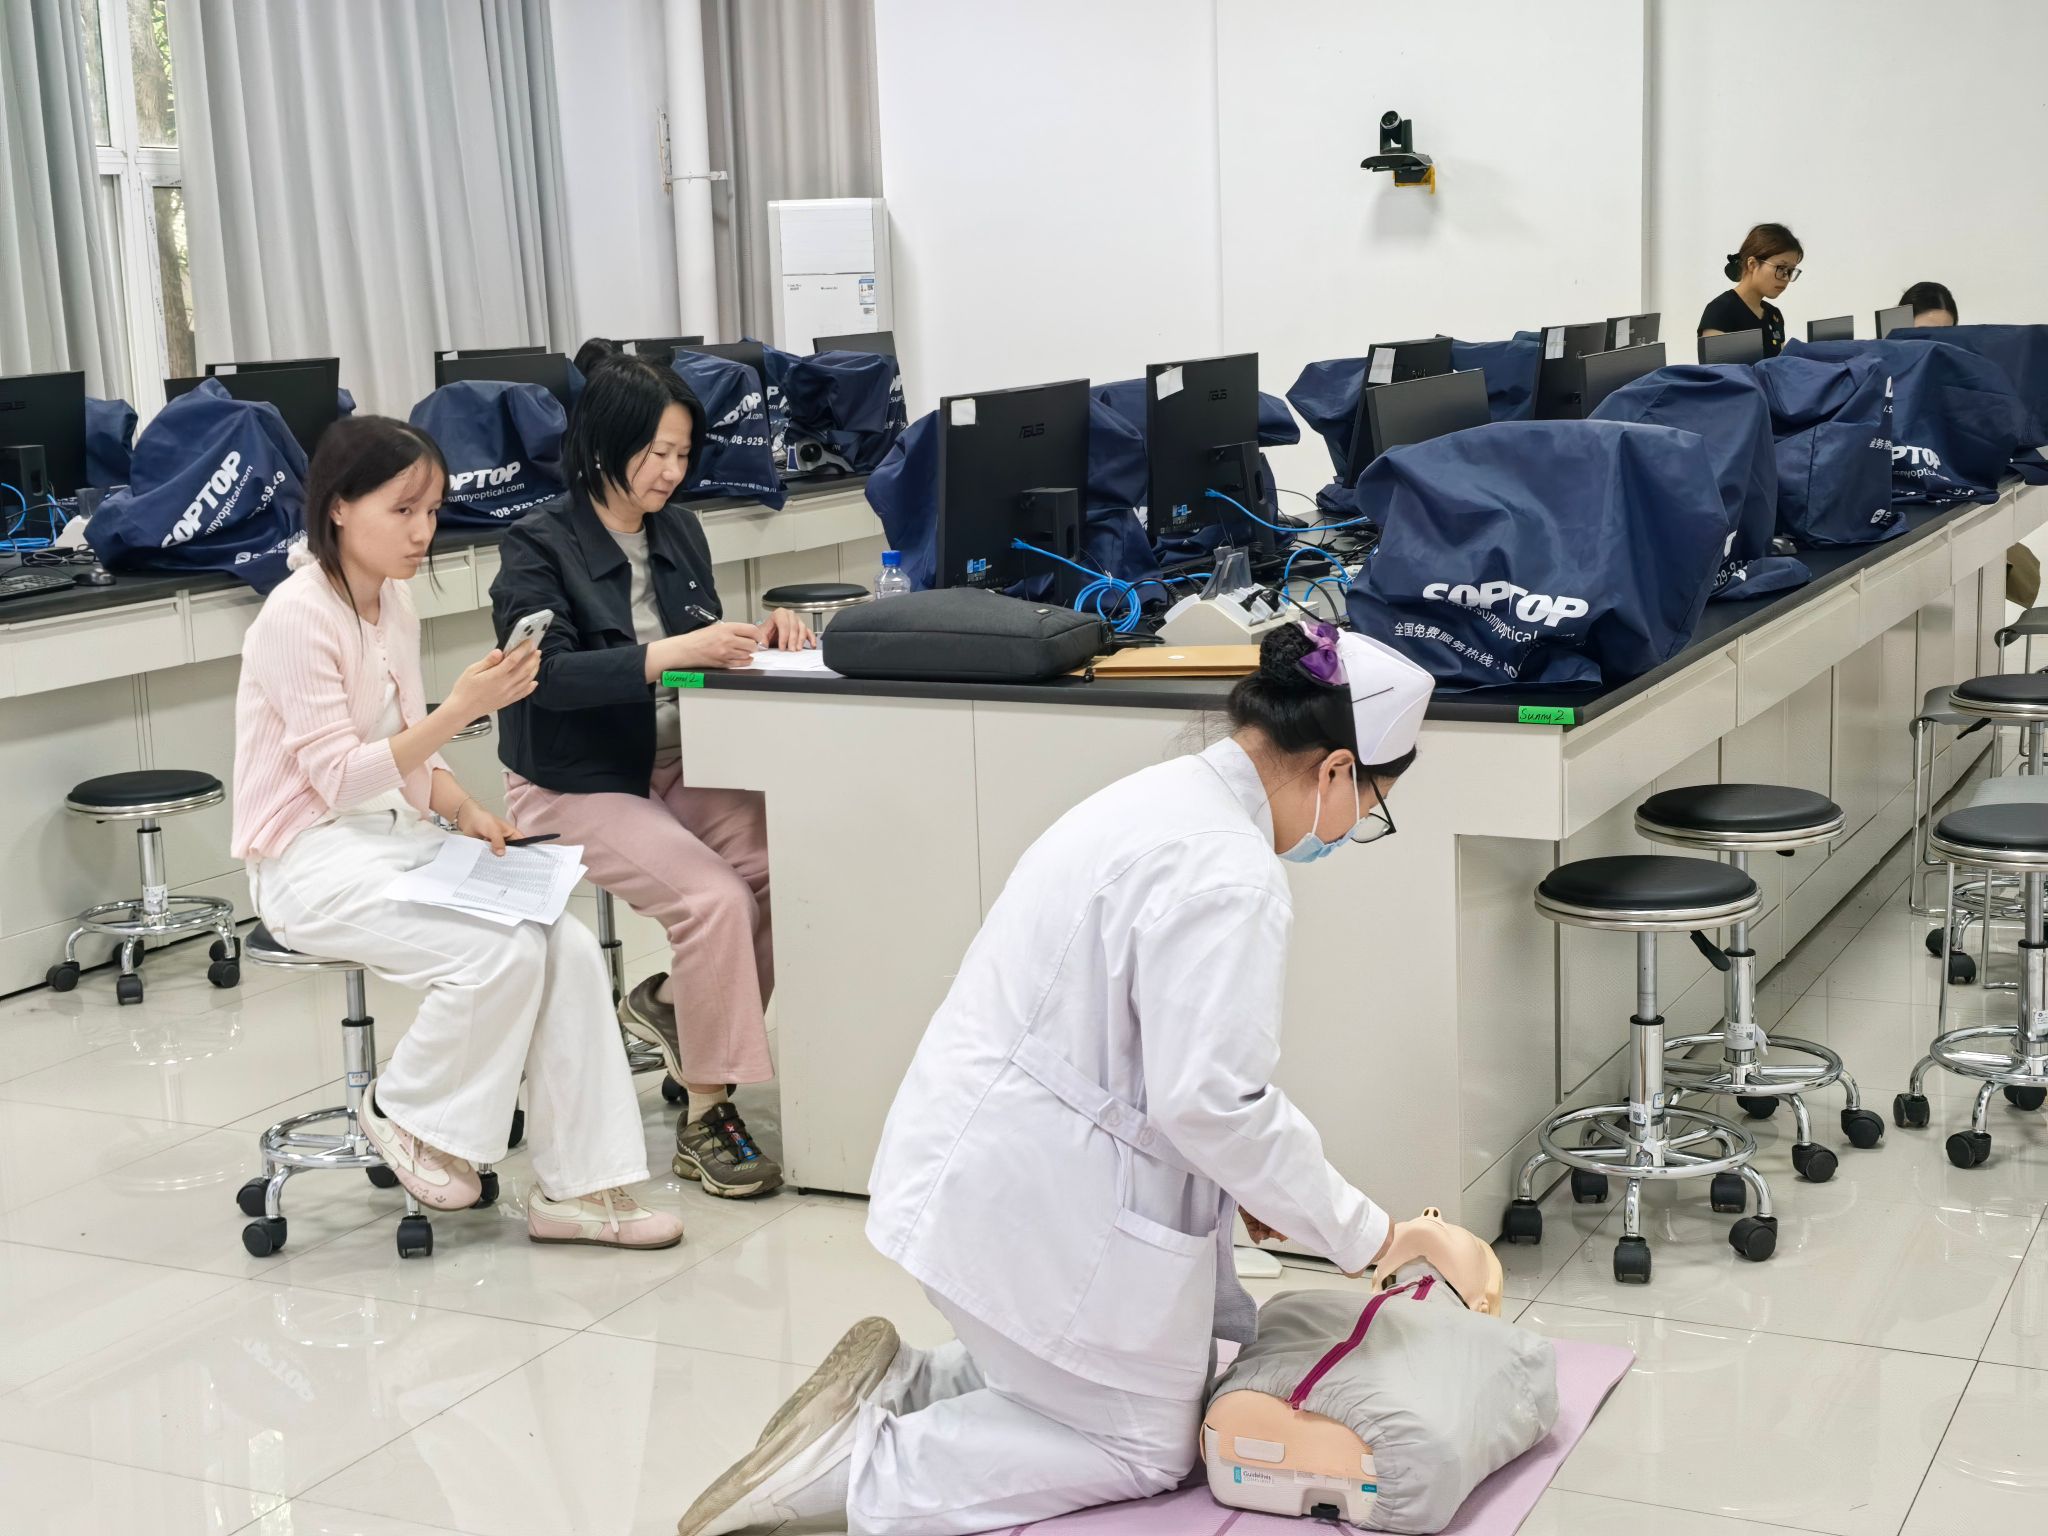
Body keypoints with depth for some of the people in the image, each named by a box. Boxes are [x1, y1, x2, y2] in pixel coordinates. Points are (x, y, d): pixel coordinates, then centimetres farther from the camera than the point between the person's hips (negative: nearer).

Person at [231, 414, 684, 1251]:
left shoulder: (392, 601, 9)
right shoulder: (298, 615, -16)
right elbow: (340, 776, -19)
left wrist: (467, 810, -4)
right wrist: (460, 709, -26)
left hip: (397, 837, 8)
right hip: (311, 859, -7)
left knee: (570, 946, -14)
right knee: (502, 953, -27)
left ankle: (578, 1184, -8)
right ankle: (406, 1114, 0)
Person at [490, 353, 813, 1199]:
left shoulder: (679, 531, 9)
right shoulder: (538, 548, -11)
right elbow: (548, 673, -24)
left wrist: (760, 632, -5)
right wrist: (669, 653, -35)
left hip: (675, 767, 6)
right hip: (575, 787, -6)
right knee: (714, 898, -27)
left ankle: (672, 1001, 6)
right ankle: (705, 1121, -13)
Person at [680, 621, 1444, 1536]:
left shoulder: (1169, 798, 10)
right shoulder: (1225, 870, -23)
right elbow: (1211, 1099, -26)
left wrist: (1240, 1181, 15)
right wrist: (1349, 1230, -12)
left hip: (988, 1162, 10)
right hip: (1041, 1199, -10)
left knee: (1168, 1381, 20)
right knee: (1147, 1450, 7)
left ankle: (898, 1385, 12)